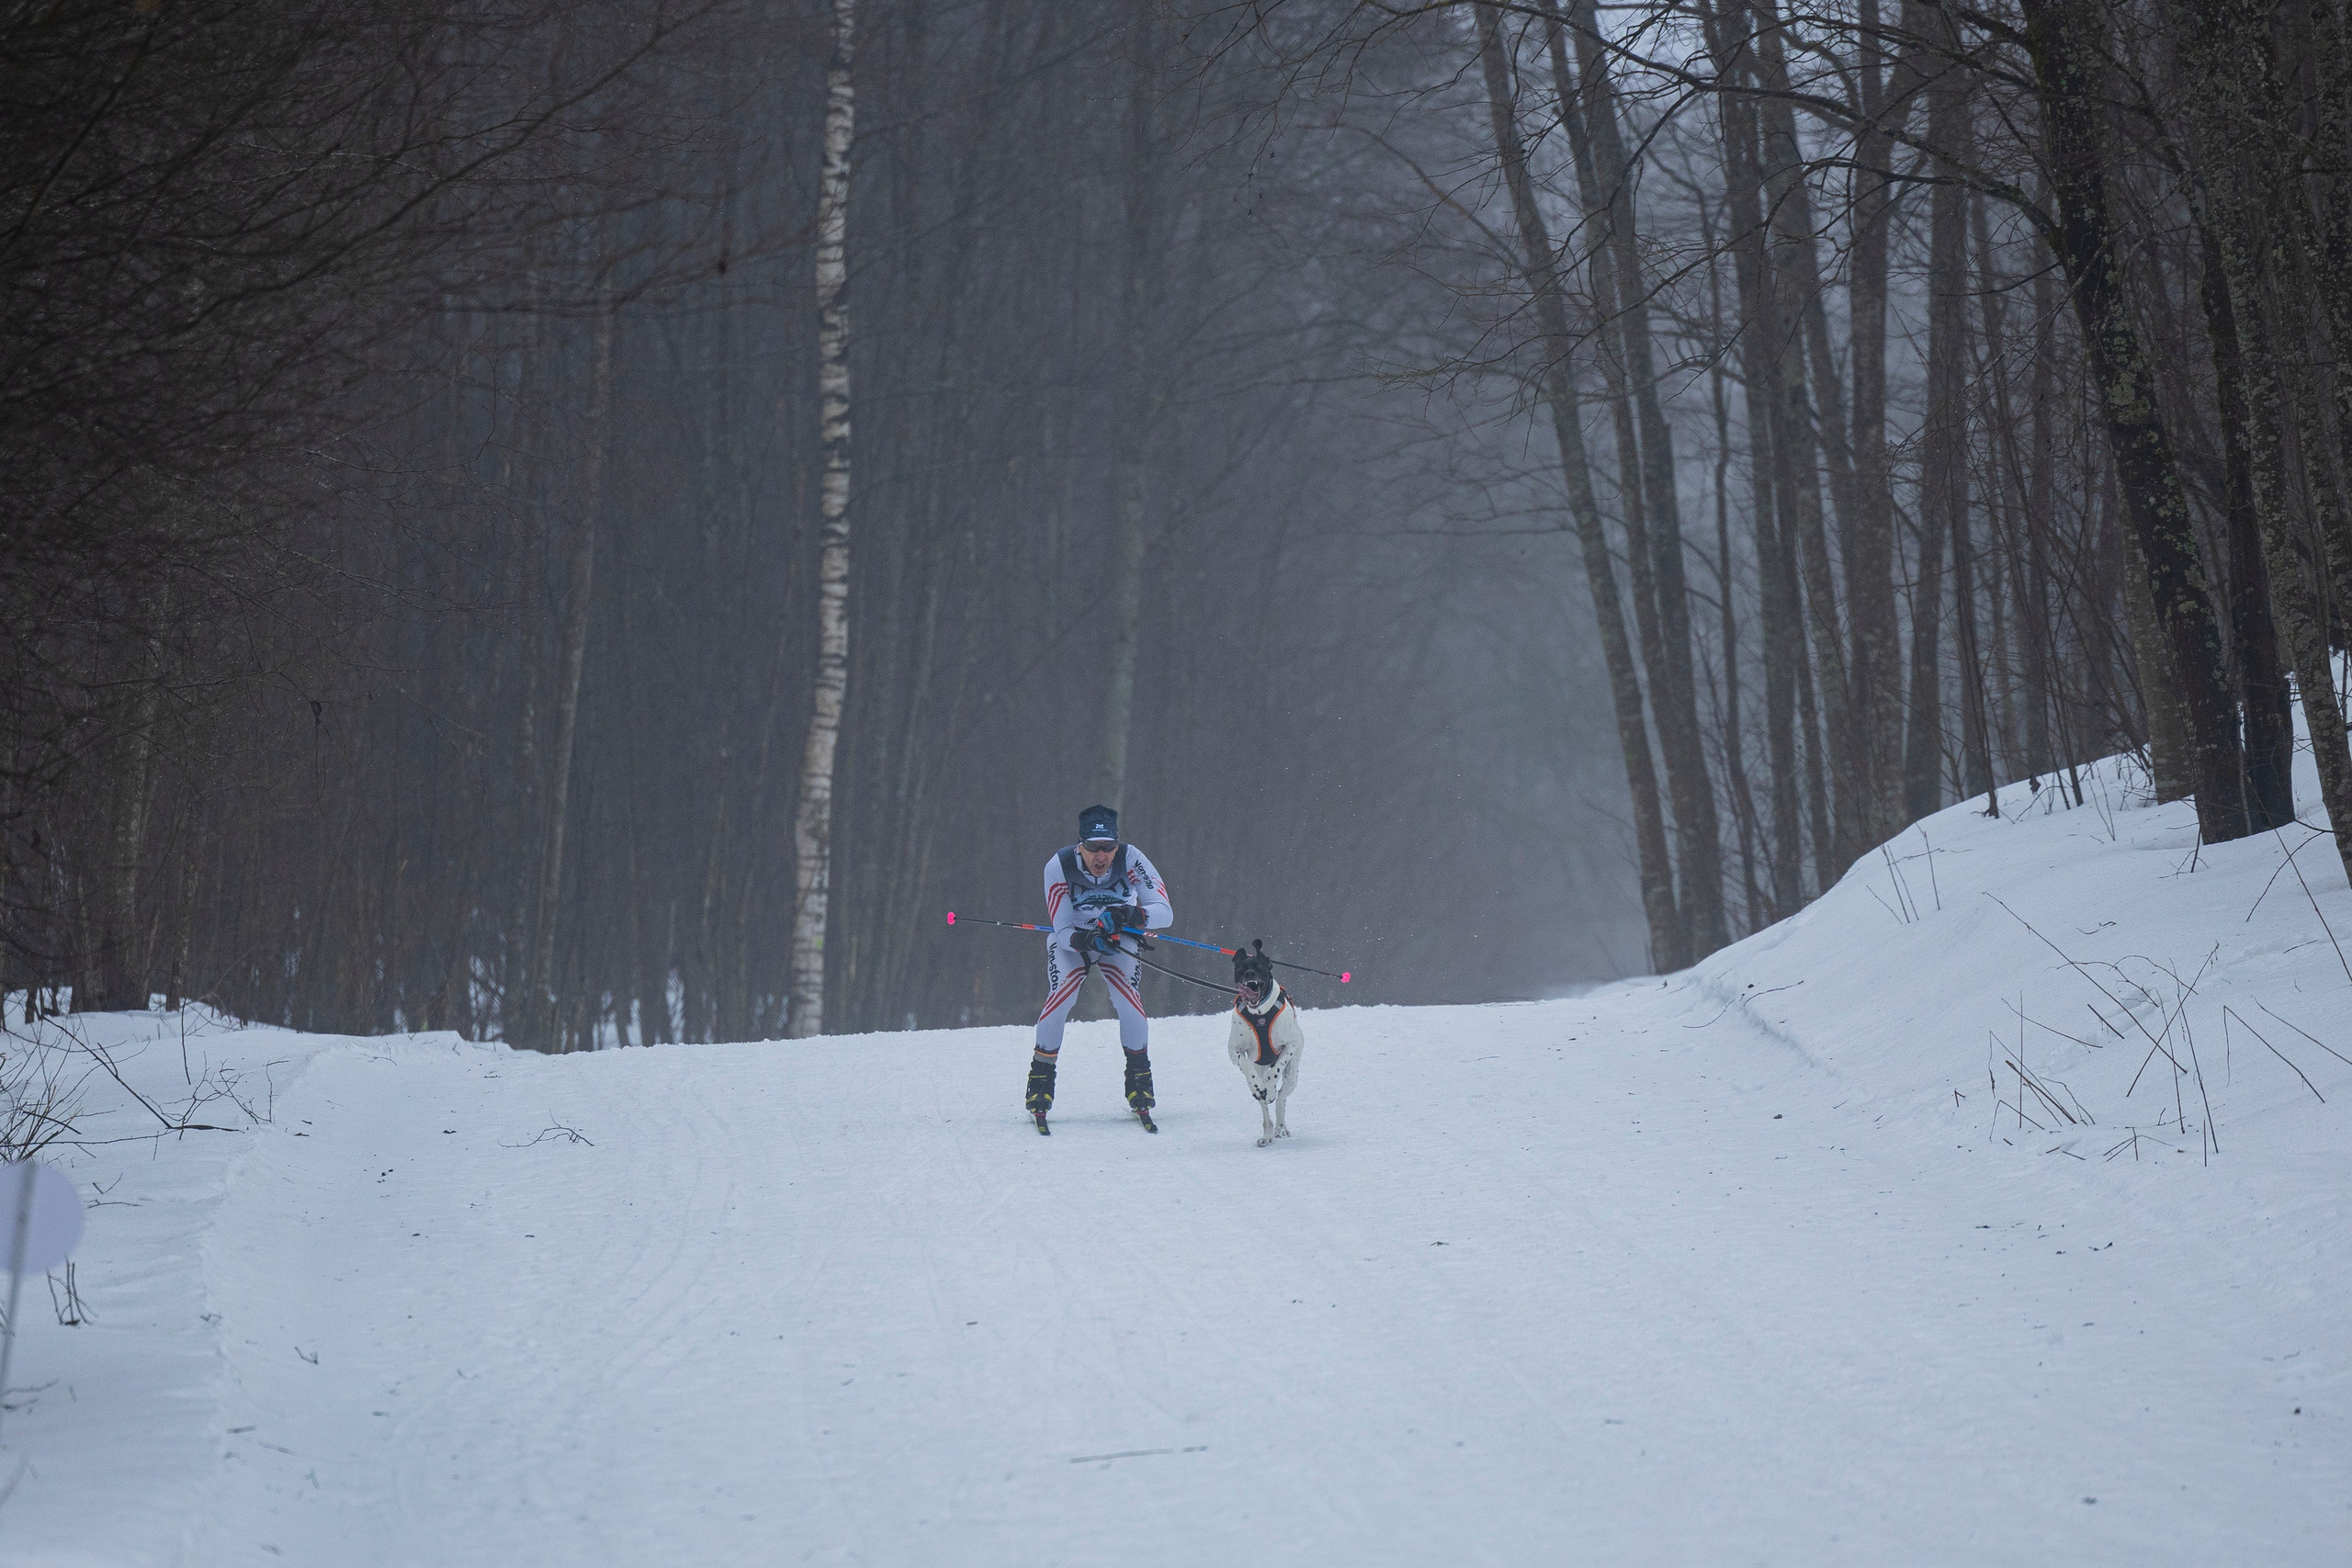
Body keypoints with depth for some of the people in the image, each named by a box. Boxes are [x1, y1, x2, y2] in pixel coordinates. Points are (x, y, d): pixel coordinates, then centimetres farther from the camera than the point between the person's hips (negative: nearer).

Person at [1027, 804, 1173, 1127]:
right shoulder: (1059, 867, -27)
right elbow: (1063, 932, -24)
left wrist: (1129, 915, -49)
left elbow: (1164, 913, -30)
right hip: (1072, 942, 0)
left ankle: (1140, 1084, -7)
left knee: (1127, 996, -24)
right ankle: (1040, 1083, -8)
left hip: (1119, 942, 0)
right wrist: (1087, 940, -45)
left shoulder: (1132, 860, -27)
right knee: (1060, 998, -24)